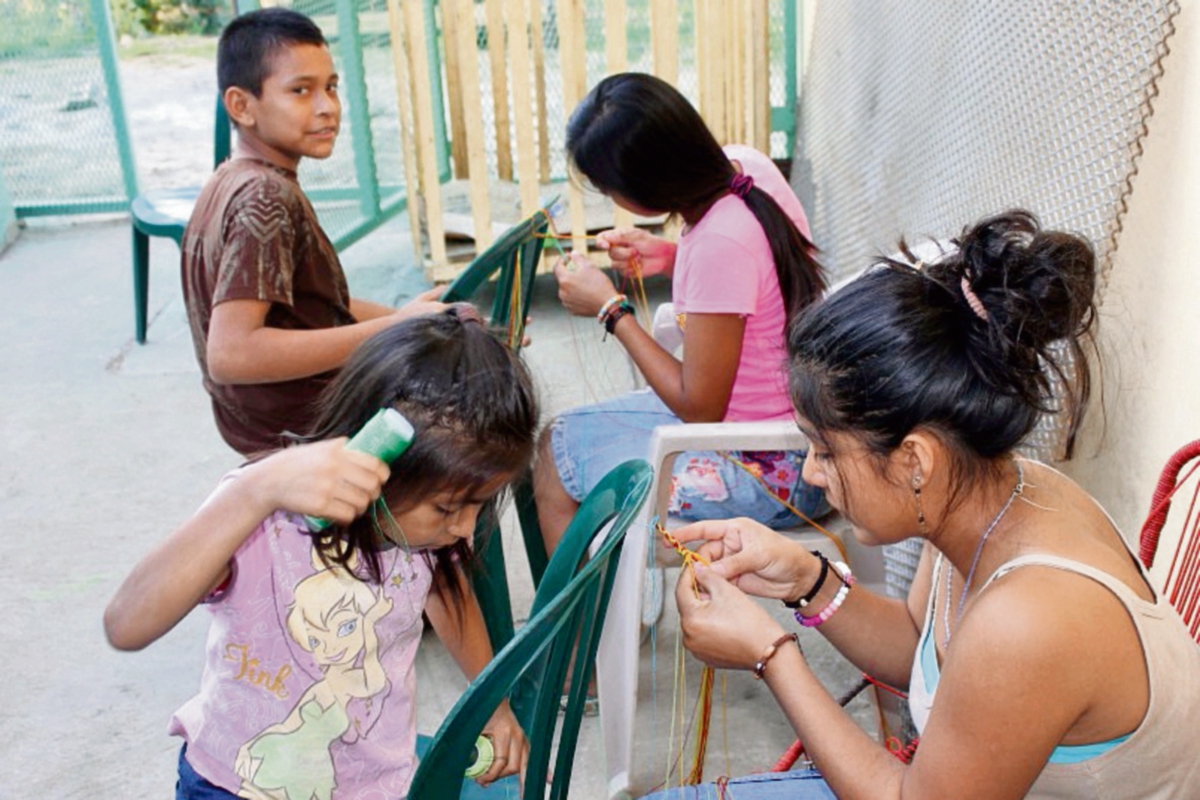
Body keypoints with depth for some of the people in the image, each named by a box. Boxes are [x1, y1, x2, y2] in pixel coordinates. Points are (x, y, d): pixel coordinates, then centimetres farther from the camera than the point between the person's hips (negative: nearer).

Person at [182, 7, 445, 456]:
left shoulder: (231, 183, 6)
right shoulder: (266, 196, -22)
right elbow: (231, 353, -31)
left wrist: (399, 317, -1)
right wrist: (391, 329, -29)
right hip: (307, 438, -9)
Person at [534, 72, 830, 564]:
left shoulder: (720, 245, -31)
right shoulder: (743, 164, -6)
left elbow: (698, 407, -20)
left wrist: (610, 309, -13)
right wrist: (666, 256, -1)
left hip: (773, 473, -9)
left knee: (556, 460, -1)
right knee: (564, 436, 15)